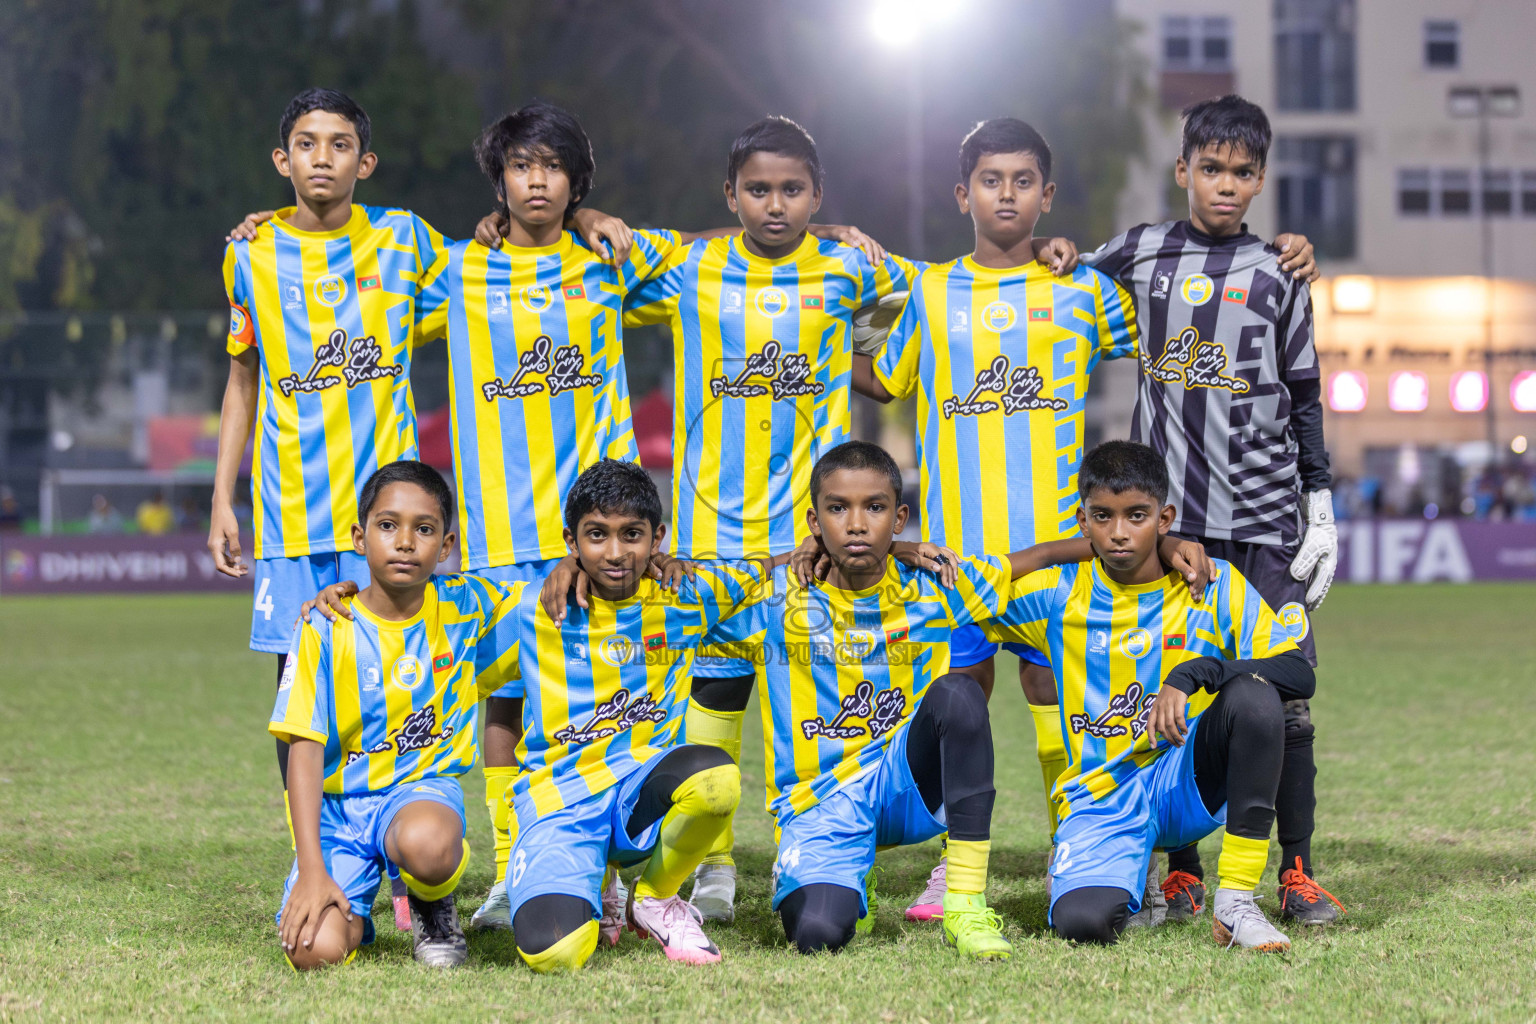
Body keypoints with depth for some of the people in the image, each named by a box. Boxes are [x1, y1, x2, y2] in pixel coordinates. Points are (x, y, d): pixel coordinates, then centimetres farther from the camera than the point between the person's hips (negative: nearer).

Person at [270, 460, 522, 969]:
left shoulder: (466, 606, -1)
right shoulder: (326, 628, -7)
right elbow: (305, 750, -9)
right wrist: (312, 869, -18)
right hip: (337, 801, 0)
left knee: (427, 844, -39)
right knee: (316, 951, -25)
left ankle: (431, 905, -1)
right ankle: (352, 913, 14)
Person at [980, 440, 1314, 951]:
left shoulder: (1214, 587, -1)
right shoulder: (1055, 597, 2)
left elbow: (1298, 673, -13)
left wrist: (1193, 673, -26)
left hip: (1191, 783, 0)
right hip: (1101, 796, 0)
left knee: (1254, 694, -30)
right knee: (1082, 921, -30)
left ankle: (1236, 901, -23)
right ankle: (1128, 867, 11)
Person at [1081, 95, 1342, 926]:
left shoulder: (1277, 275, 8)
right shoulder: (1140, 255, 9)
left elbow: (1304, 399, 11)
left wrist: (1321, 510, 6)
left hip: (1267, 514, 0)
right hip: (1169, 513, 1)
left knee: (1284, 691, -4)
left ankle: (1296, 872, 5)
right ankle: (1182, 871, 9)